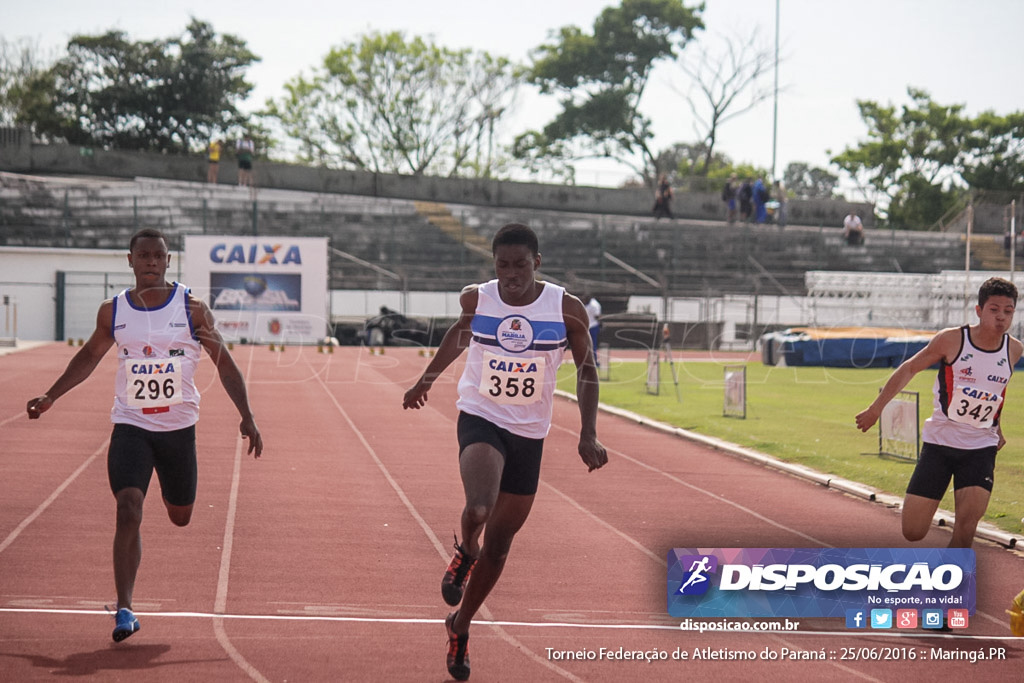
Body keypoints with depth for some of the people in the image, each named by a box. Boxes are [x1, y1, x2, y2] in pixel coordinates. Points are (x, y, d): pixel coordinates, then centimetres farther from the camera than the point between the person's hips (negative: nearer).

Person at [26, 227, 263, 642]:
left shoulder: (192, 309, -6)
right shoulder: (113, 312, 0)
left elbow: (224, 365, -1)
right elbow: (89, 356, 17)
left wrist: (247, 417, -7)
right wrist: (50, 397, 12)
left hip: (178, 428, 0)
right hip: (130, 426, 0)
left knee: (180, 517, 15)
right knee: (128, 510, -18)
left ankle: (171, 491, 55)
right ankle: (124, 609, -17)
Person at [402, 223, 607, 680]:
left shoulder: (566, 309, -10)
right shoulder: (476, 300, -6)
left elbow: (586, 370, 0)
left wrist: (588, 433, -11)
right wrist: (426, 380, 27)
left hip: (529, 436, 1)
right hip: (480, 421, -1)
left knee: (499, 542, 10)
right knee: (479, 508, -32)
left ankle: (460, 627, 31)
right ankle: (466, 553, 4)